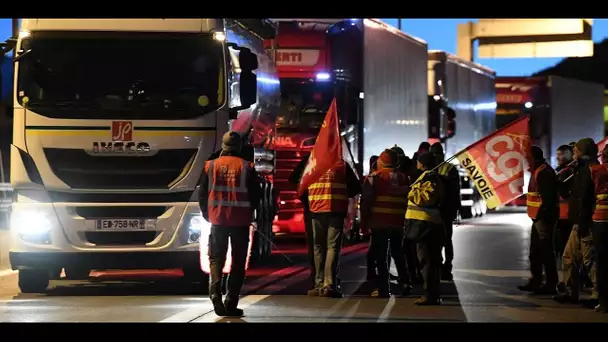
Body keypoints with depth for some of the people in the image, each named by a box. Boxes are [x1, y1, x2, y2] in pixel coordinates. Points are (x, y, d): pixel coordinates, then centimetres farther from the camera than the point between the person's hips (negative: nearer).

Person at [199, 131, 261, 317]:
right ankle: (231, 304, 2)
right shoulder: (247, 167, -4)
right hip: (240, 221, -1)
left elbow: (202, 195, 5)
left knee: (216, 259, 9)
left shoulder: (210, 166, 1)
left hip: (217, 219, 1)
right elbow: (255, 196, -1)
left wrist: (208, 215, 18)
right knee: (238, 262, 7)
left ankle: (215, 294, -15)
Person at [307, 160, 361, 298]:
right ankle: (329, 285, -15)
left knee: (319, 247, 11)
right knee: (333, 247, -4)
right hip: (336, 210, -2)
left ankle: (319, 284, 8)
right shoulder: (342, 165, 6)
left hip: (316, 210, 2)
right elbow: (356, 188, 9)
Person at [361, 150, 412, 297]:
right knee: (398, 252, 19)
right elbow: (408, 200, 14)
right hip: (399, 222, 5)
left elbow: (366, 201, -9)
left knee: (381, 256, -1)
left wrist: (365, 221, -3)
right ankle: (404, 283, 10)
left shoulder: (374, 177, -5)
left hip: (379, 222, -4)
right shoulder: (404, 178, 10)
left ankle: (383, 289, -4)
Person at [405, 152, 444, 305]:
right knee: (432, 259, 13)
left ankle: (430, 294, -12)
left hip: (425, 224, -11)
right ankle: (434, 294, 18)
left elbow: (428, 197, -25)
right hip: (431, 224, 11)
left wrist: (414, 193, -14)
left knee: (426, 259, -10)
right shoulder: (431, 177, 21)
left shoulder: (428, 177, -12)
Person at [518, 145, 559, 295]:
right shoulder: (538, 171, 18)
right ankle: (535, 282, 25)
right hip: (539, 218, 11)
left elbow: (547, 198, -23)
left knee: (545, 251, -7)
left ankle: (551, 284, -3)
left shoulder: (543, 173, -16)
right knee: (535, 252, 17)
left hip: (543, 218, -11)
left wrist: (540, 215, -23)